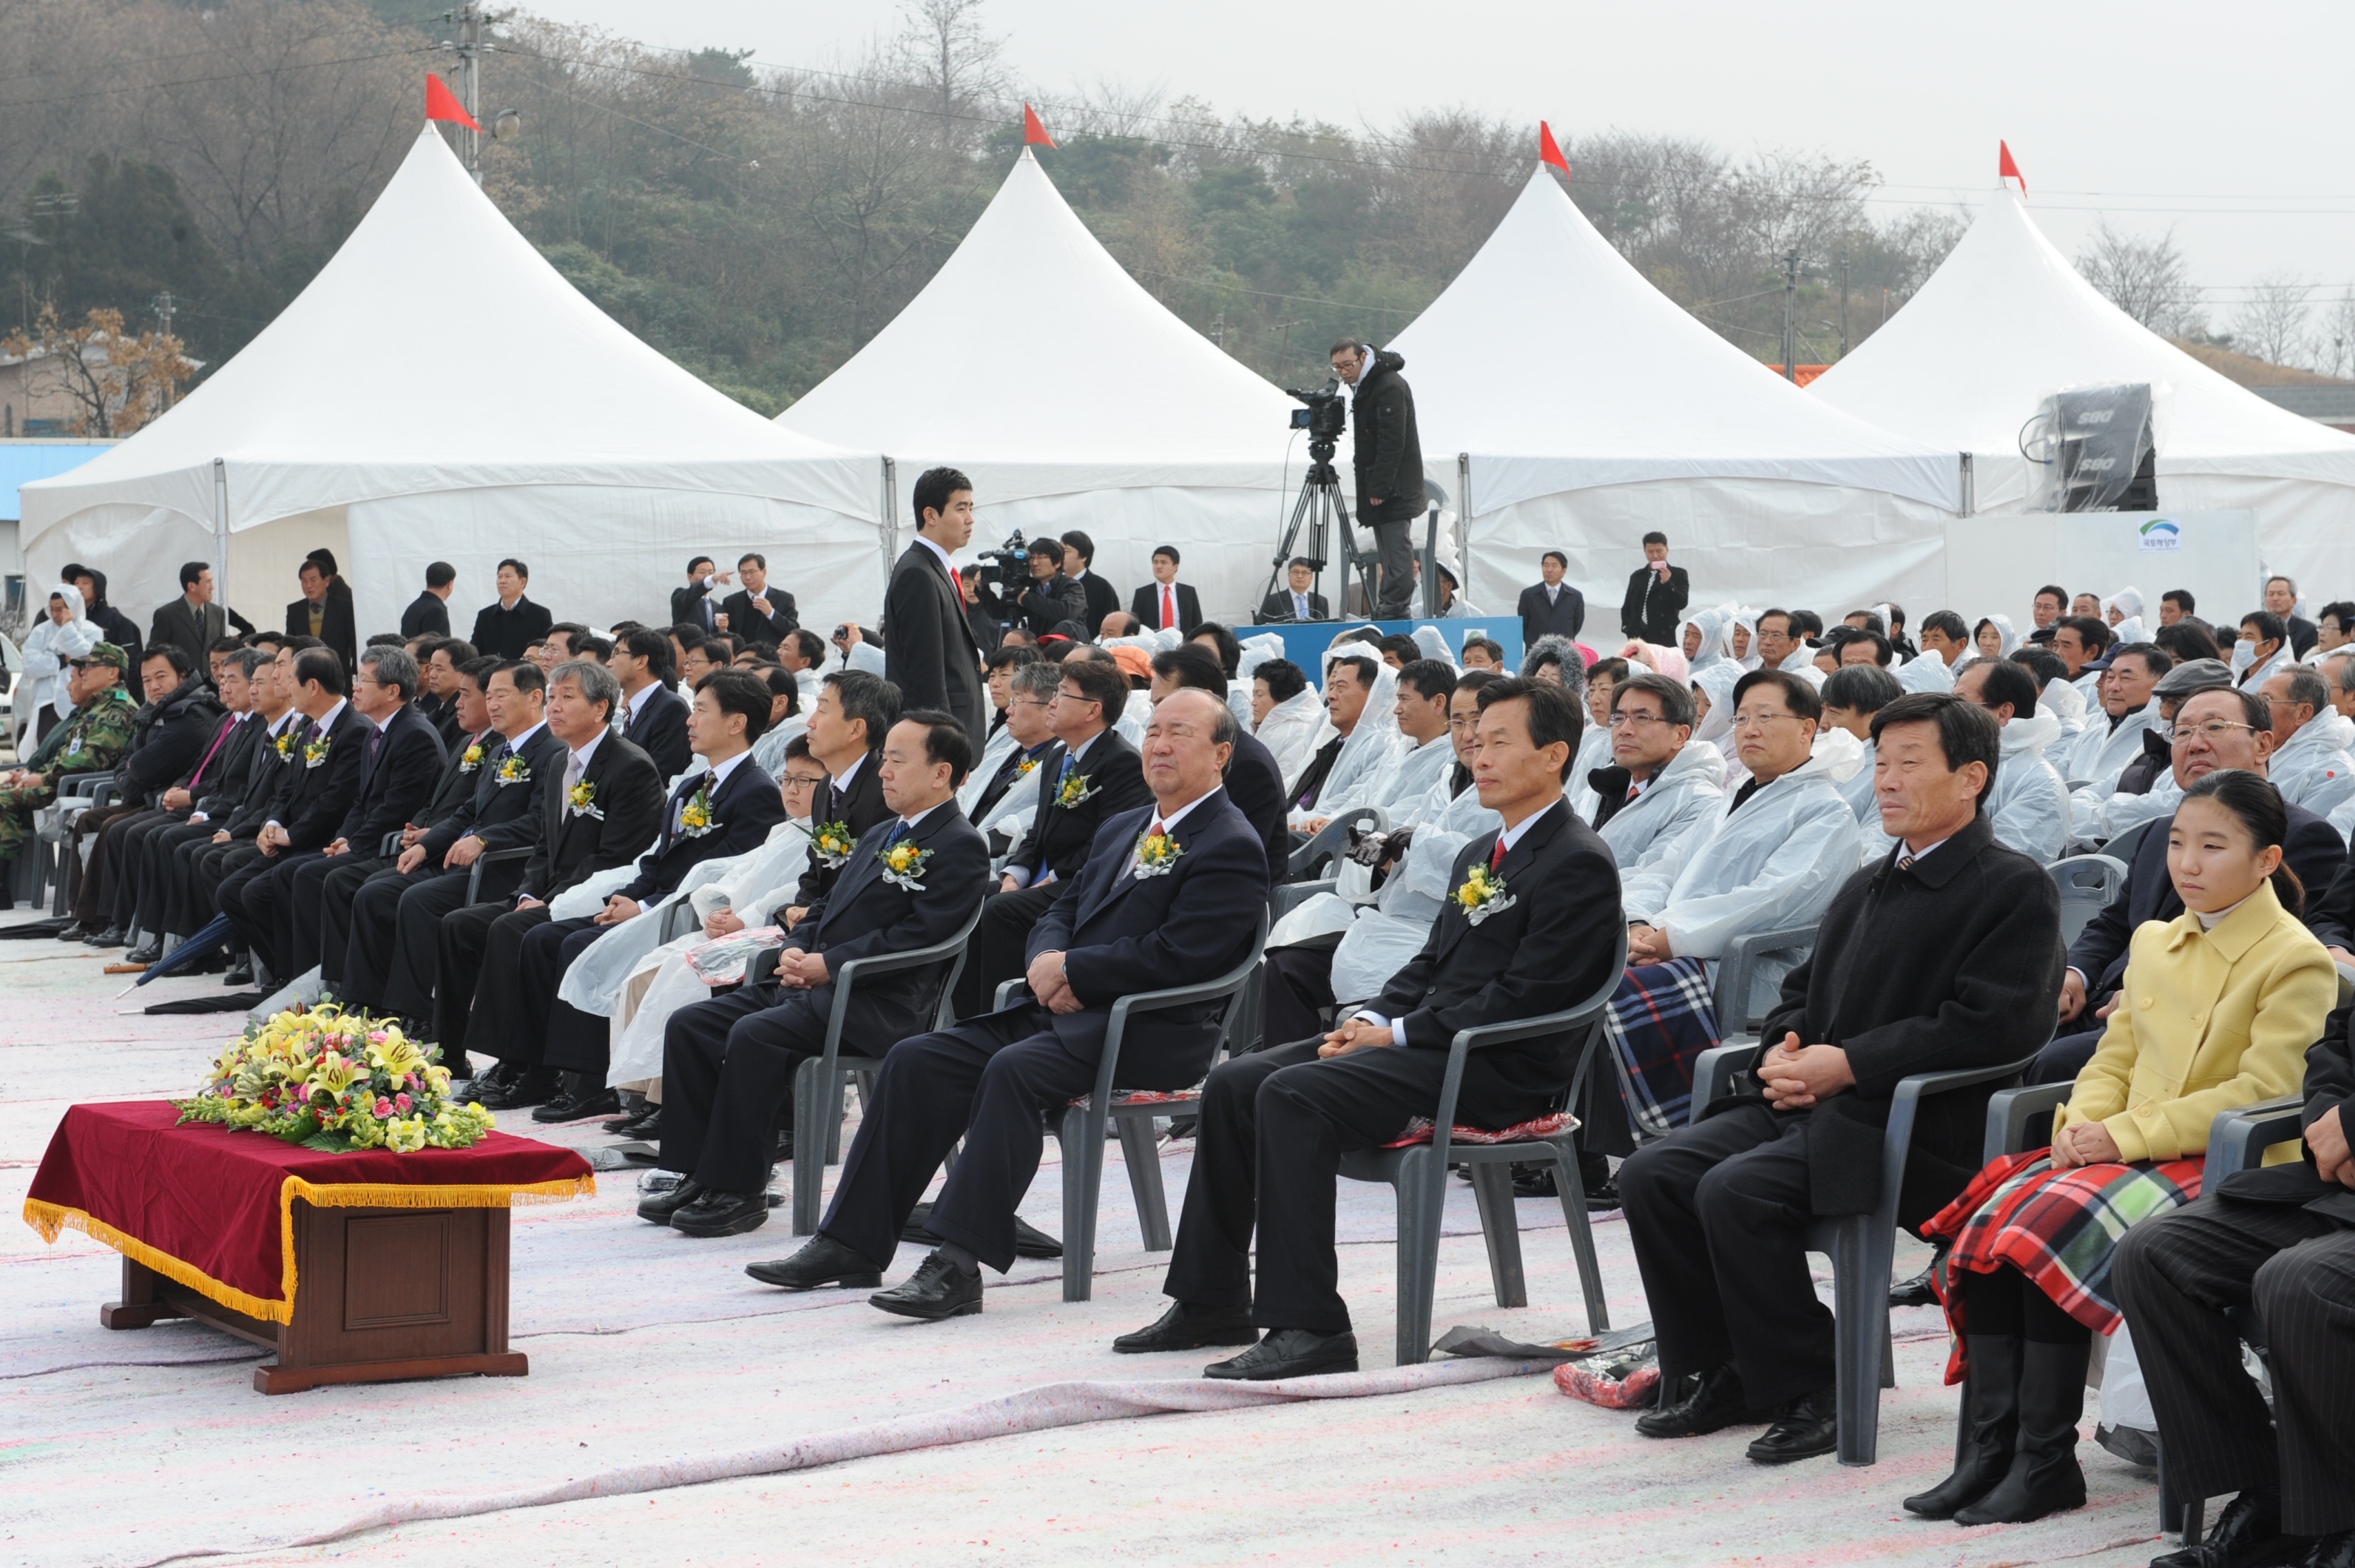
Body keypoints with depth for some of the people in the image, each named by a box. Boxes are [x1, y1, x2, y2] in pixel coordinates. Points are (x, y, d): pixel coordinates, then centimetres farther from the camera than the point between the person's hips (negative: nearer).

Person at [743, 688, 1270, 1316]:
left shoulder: (1233, 847, -6)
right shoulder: (1122, 829, 23)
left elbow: (1175, 956, -17)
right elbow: (1061, 909, 22)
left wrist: (1070, 970, -12)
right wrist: (1047, 961, -2)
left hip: (1152, 1030, -9)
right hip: (1070, 1009, 9)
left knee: (1014, 1068, -34)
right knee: (916, 1059, -6)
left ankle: (959, 1265, -37)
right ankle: (854, 1244, -4)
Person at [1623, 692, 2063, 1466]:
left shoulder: (2016, 889, -5)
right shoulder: (1867, 885, 23)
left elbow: (1988, 1025, -16)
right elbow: (1802, 989, 28)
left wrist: (1847, 1063, -17)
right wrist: (1786, 1051, 3)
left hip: (1914, 1125, -8)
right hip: (1806, 1105, 9)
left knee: (1736, 1191, -29)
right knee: (1653, 1172, -10)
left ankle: (1808, 1396, -13)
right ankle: (1716, 1377, 1)